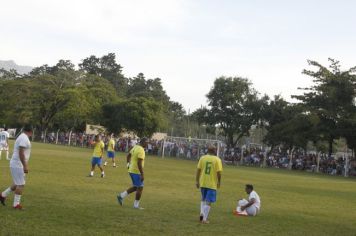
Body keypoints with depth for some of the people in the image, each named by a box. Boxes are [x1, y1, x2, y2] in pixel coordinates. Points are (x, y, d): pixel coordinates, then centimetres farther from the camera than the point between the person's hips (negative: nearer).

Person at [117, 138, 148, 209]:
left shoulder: (135, 147, 10)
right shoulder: (141, 150, -19)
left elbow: (128, 156, 20)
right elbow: (139, 163, -25)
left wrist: (129, 163, 30)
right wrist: (142, 174, -23)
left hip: (132, 170, 9)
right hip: (137, 172, -9)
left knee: (135, 187, 19)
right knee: (140, 188, 1)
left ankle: (121, 196, 16)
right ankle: (136, 205, 7)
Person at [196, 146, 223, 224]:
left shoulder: (202, 158, 1)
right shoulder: (217, 160, -7)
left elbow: (198, 170, -1)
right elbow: (219, 172, -11)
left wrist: (197, 181, 6)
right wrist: (219, 182, 3)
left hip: (202, 183, 3)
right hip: (212, 184, -3)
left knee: (203, 199, 23)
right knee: (208, 202, 3)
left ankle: (202, 213, 6)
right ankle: (204, 219, -1)